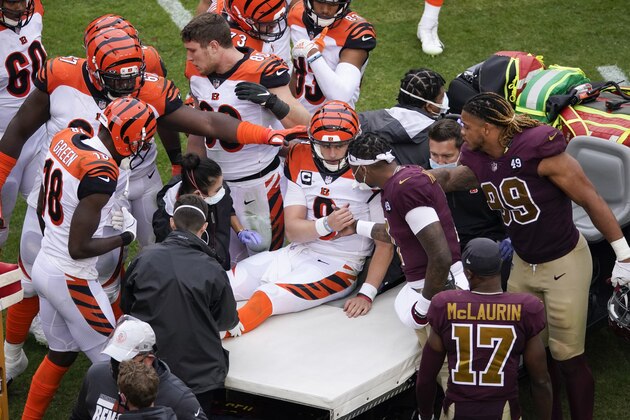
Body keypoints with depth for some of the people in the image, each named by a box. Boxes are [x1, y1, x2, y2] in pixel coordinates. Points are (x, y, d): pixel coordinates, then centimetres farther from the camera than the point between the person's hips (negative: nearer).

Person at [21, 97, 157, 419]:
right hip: (71, 280, -9)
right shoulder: (101, 174, -27)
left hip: (44, 264, 9)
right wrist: (125, 237, -7)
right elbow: (79, 248, -22)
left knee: (60, 355, 23)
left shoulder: (64, 140, -2)